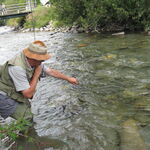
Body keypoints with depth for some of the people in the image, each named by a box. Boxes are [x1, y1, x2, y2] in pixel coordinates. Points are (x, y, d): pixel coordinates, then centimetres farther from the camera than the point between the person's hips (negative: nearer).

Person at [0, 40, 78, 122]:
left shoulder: (35, 62, -9)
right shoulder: (18, 68, -34)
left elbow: (51, 71, 7)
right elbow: (28, 94, -28)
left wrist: (68, 78, 15)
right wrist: (37, 74, -23)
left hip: (13, 93, 9)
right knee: (26, 117, -8)